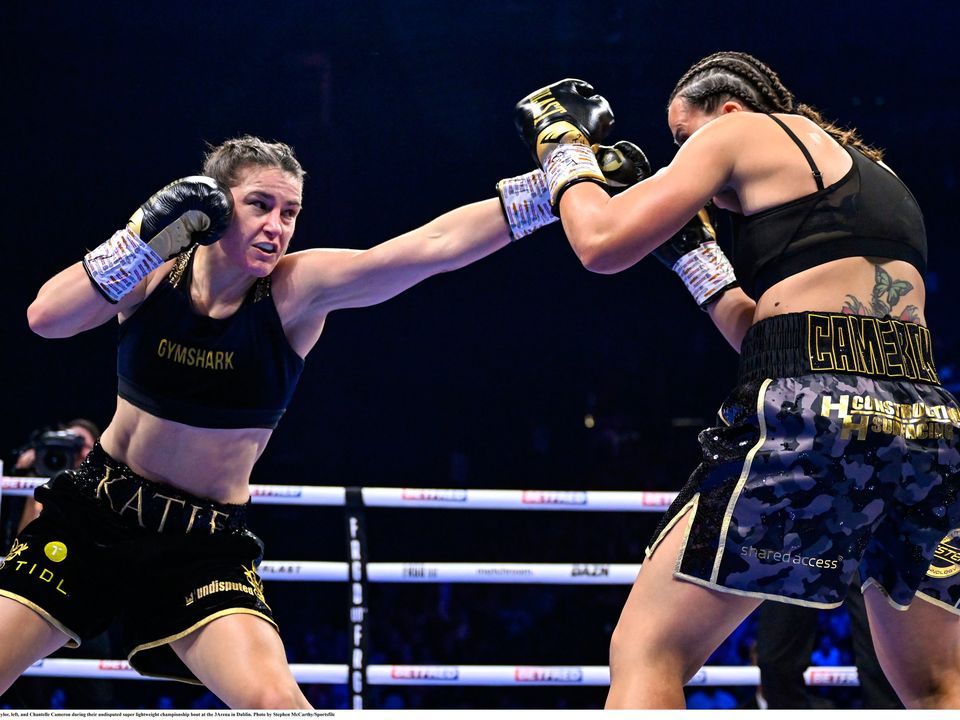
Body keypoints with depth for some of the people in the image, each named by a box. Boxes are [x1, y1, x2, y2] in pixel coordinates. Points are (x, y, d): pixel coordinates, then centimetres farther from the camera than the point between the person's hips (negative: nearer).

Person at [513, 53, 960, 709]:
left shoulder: (742, 130, 10)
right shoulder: (874, 171, 31)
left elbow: (604, 244, 2)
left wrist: (563, 148, 19)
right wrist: (687, 246, 34)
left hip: (815, 415, -7)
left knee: (646, 654, -2)